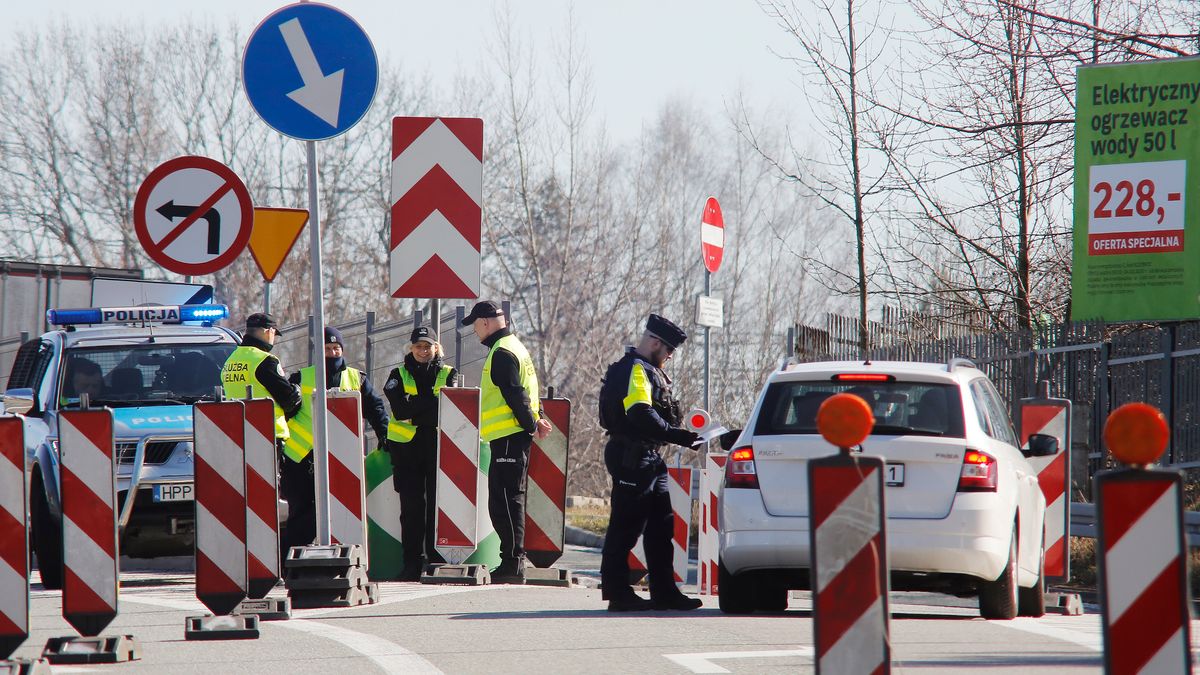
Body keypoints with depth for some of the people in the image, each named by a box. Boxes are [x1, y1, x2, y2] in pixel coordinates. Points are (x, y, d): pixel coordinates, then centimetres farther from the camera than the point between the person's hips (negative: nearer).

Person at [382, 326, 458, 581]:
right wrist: (432, 403, -12)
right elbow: (399, 409, -6)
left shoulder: (448, 374, 11)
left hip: (439, 445, 0)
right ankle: (412, 562, 1)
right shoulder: (399, 376, 11)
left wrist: (413, 409, -12)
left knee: (438, 502, -5)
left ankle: (437, 558, -1)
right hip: (407, 446, 0)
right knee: (411, 505, -1)